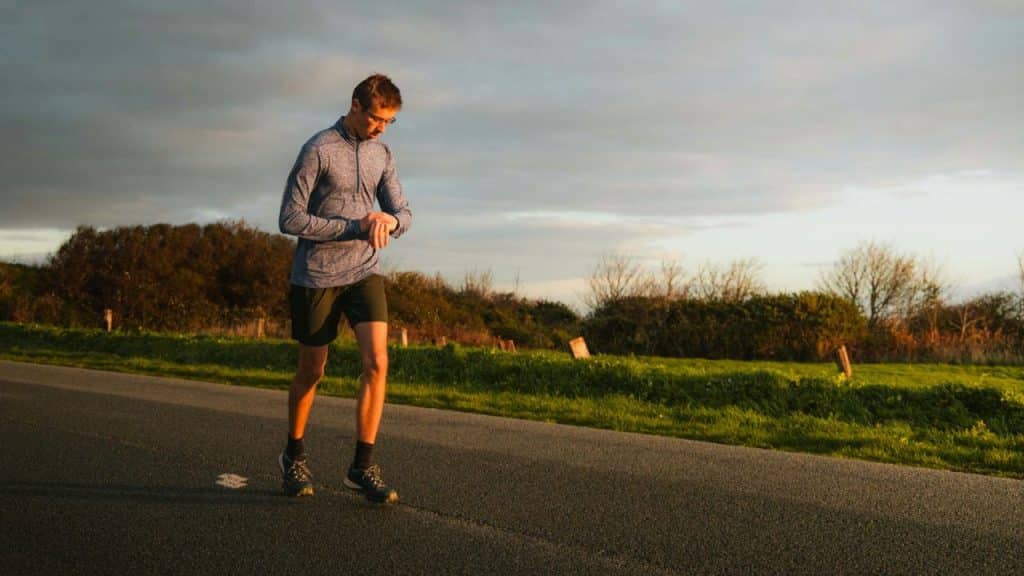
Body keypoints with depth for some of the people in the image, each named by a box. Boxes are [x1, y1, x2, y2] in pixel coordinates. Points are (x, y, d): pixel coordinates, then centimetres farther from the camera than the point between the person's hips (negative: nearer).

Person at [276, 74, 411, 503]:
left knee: (377, 363, -13)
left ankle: (363, 465, -6)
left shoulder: (382, 154, 8)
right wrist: (354, 227, -16)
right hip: (317, 275, -4)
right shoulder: (318, 150, -11)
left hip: (364, 271, 4)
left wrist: (388, 220, -16)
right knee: (311, 372, 8)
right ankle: (294, 456, 30)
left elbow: (403, 214, 10)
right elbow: (290, 219, -12)